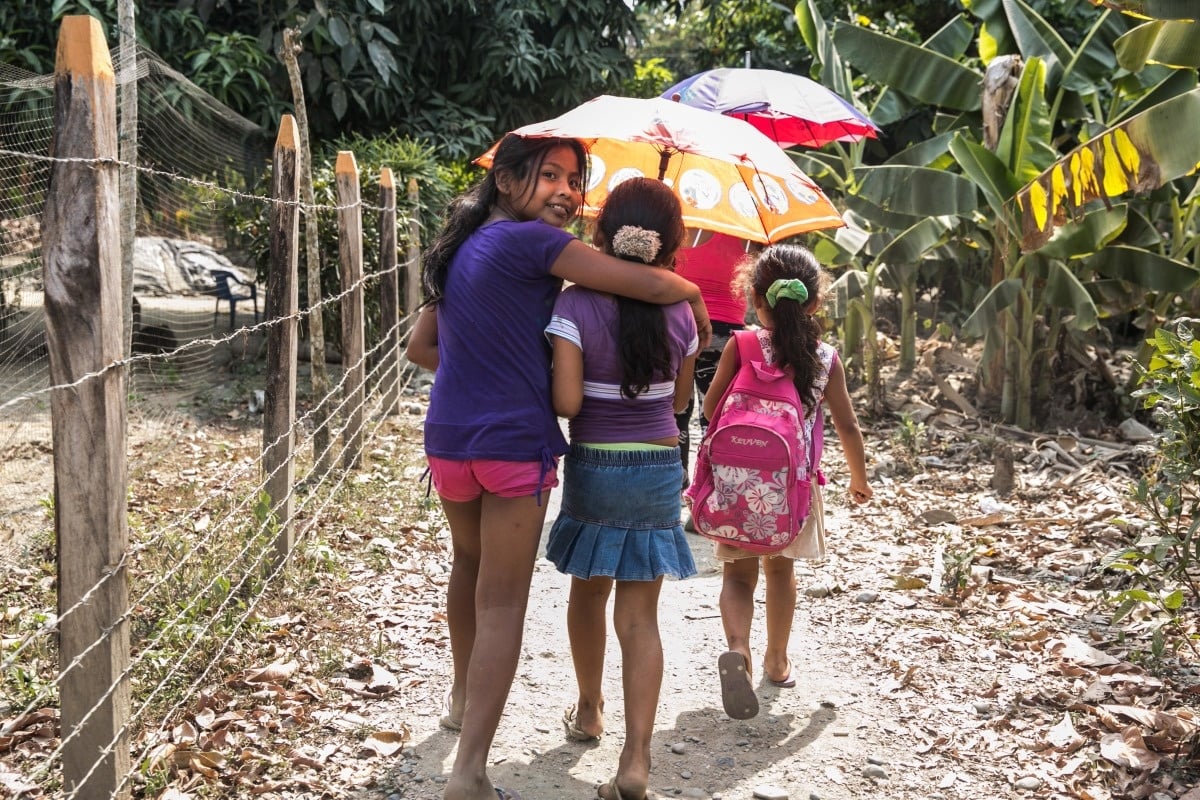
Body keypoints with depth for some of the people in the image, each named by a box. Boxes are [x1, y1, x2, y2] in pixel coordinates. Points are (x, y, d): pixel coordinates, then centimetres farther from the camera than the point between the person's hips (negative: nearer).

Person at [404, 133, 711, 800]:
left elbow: (420, 346, 19)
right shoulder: (530, 242, -13)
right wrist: (693, 291, 3)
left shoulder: (462, 247, 12)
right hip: (514, 442, -8)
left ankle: (462, 697, 48)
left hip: (449, 438, 8)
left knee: (469, 564, 28)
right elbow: (649, 284, -18)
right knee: (503, 602, -2)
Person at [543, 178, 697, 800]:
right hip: (659, 470, 2)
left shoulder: (576, 305, -14)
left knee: (588, 592, 21)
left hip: (592, 467, -1)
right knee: (639, 615, 2)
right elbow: (679, 400, 7)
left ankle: (589, 710, 40)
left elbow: (566, 401, -18)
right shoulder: (677, 311, -3)